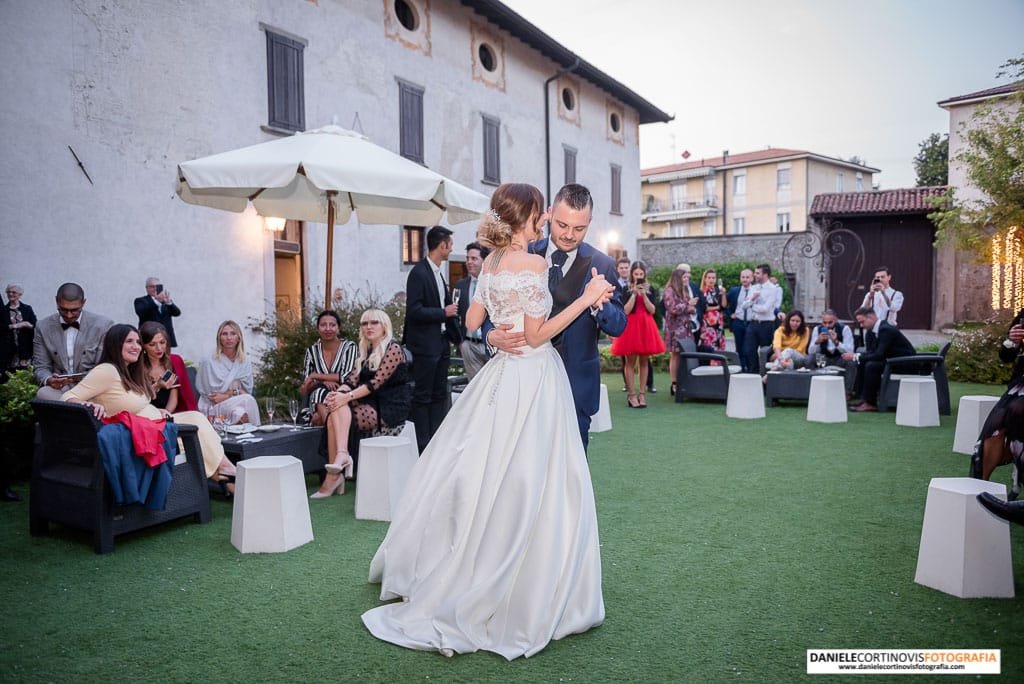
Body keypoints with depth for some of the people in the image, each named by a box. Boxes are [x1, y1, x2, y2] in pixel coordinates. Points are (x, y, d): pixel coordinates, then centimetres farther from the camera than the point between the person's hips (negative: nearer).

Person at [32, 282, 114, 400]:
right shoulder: (43, 327, 6)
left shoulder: (103, 325, -2)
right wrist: (49, 380, -15)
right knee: (43, 393, -30)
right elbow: (41, 367, 8)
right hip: (58, 388, 3)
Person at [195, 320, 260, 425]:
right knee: (247, 400, -31)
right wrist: (236, 392, -7)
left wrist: (226, 396, -11)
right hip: (215, 409, -4)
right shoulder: (209, 362, -3)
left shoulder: (245, 362, 9)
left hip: (240, 404, 4)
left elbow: (246, 391, 6)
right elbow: (211, 396, -4)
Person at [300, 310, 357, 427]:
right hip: (318, 401, 3)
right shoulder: (312, 351, 10)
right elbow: (305, 389, 6)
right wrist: (323, 381, -16)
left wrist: (316, 376, -11)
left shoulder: (349, 347, 1)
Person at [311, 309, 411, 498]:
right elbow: (352, 379, 8)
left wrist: (347, 396, -24)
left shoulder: (393, 349, -5)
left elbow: (376, 382, -16)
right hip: (370, 406, 7)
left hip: (389, 411, -7)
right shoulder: (365, 352, 20)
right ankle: (335, 476, -26)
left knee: (337, 412, -25)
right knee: (334, 413, -22)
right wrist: (338, 393, -14)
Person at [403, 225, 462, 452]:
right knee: (422, 397, 0)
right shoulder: (419, 273, -14)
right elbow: (414, 311, -21)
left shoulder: (437, 273, 13)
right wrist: (443, 312, -14)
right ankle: (424, 449, 6)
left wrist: (455, 337, 14)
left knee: (439, 395, 12)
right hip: (425, 344, -9)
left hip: (441, 342, 9)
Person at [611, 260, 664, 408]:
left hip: (646, 326, 3)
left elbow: (652, 310, -2)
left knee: (644, 361, 6)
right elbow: (626, 310, -10)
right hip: (630, 326, -3)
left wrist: (644, 294, -12)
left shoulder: (650, 289, 8)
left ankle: (642, 394, 12)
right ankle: (632, 395, 3)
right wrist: (634, 293, -14)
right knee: (630, 362, -2)